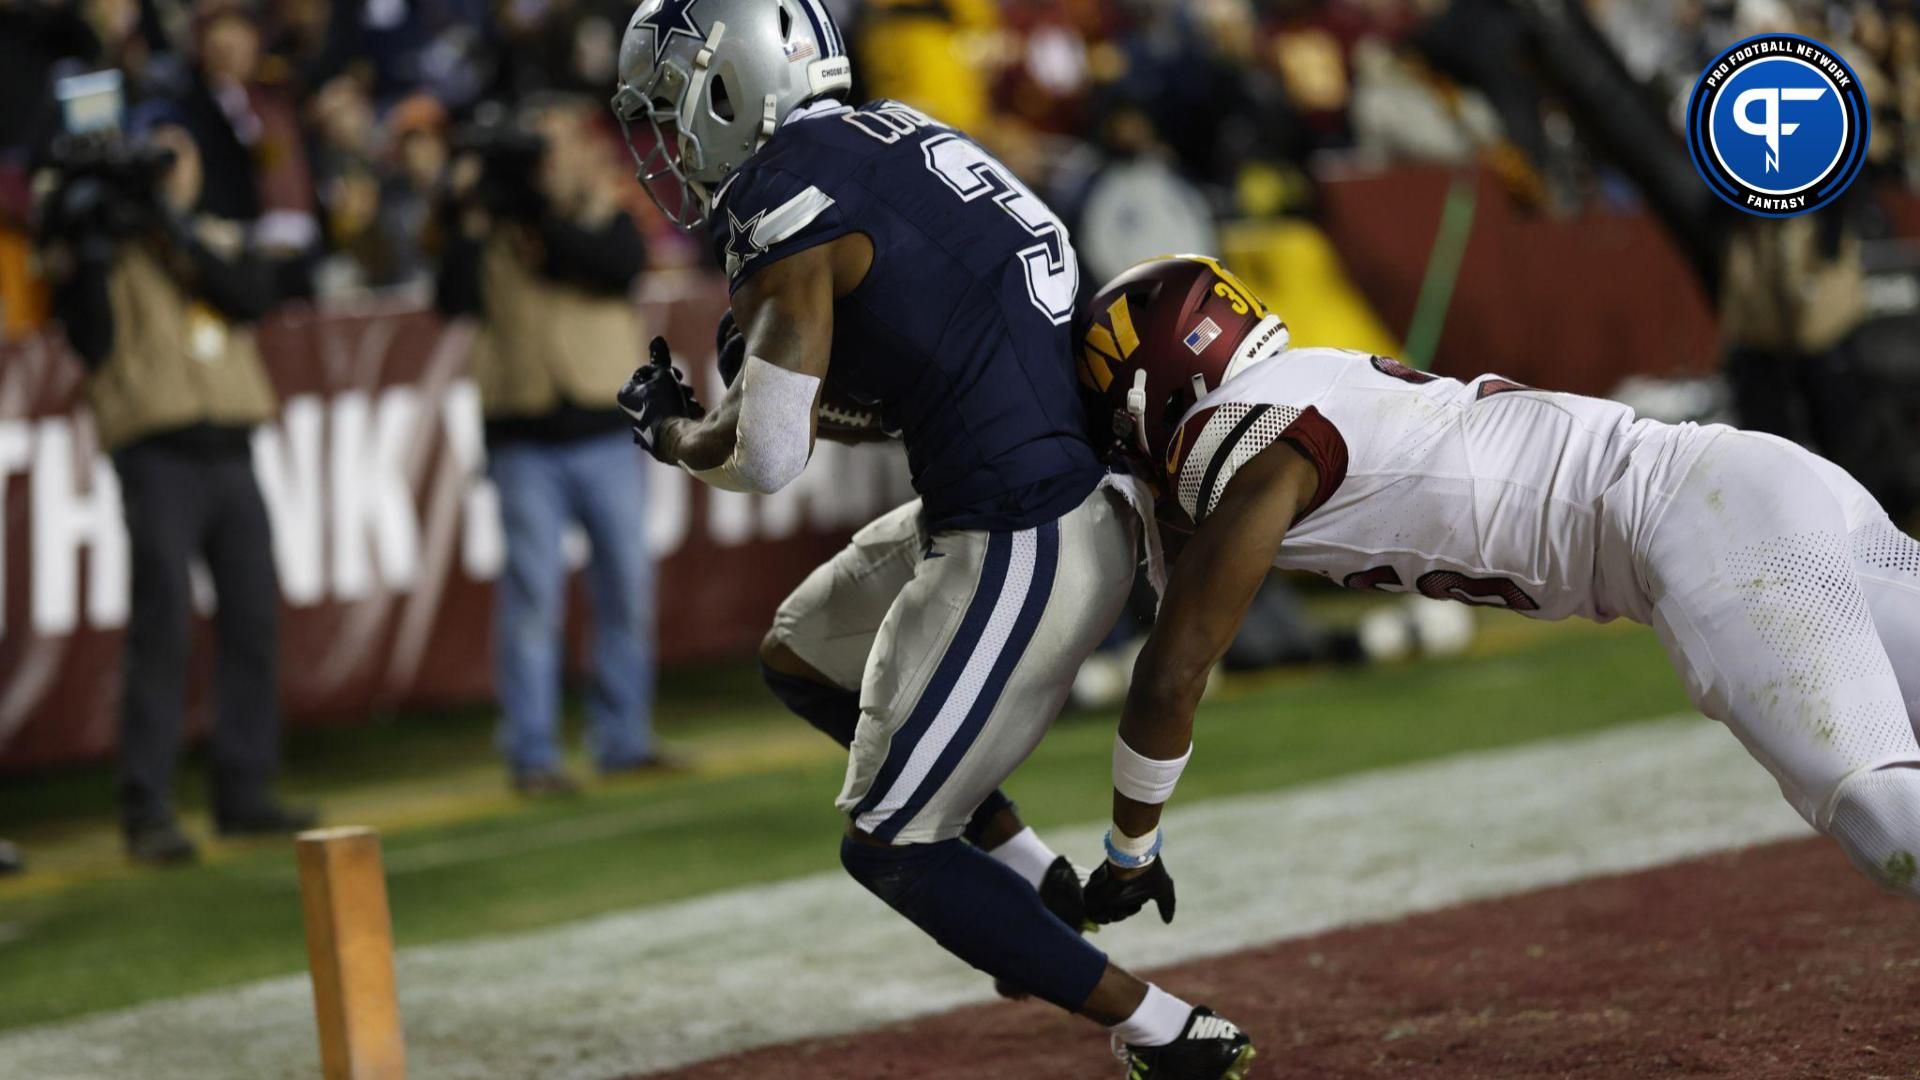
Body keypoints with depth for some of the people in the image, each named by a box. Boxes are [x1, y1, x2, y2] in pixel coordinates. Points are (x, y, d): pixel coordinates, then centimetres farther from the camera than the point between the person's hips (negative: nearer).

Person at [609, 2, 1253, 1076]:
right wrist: (775, 394, 12)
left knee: (889, 849, 2)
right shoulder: (898, 137, 11)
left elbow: (766, 458, -13)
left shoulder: (787, 212, -15)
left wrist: (675, 431, 8)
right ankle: (1040, 881, 26)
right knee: (804, 657, 27)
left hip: (1019, 556, -9)